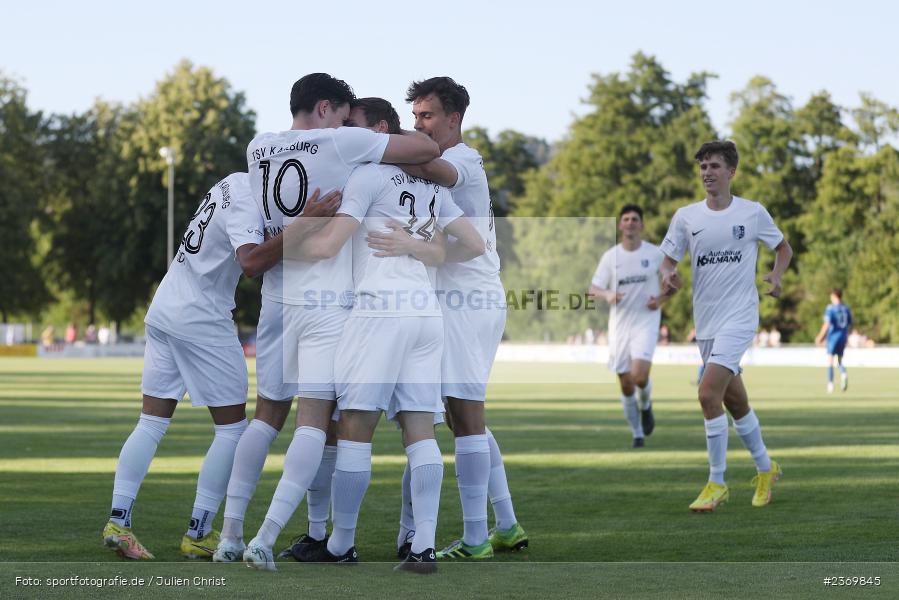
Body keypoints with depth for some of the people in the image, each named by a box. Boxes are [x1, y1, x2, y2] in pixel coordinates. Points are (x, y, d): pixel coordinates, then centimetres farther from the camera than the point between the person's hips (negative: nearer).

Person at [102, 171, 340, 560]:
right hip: (201, 320, -8)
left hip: (162, 310, 9)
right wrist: (303, 227, -41)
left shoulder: (236, 182, 5)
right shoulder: (245, 205, -21)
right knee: (232, 428, 2)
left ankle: (118, 520, 4)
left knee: (152, 422, 9)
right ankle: (199, 533, 2)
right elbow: (250, 263, -36)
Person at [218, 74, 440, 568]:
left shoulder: (257, 149, 10)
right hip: (327, 302, -6)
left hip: (277, 299, 6)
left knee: (267, 415, 16)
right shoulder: (339, 144, -5)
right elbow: (427, 149, -3)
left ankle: (230, 534, 15)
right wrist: (385, 136, 17)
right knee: (314, 421, -6)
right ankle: (265, 539, -17)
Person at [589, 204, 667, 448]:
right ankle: (637, 433, 19)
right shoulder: (610, 256, 1)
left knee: (639, 376, -21)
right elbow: (594, 289, 0)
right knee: (626, 384, 2)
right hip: (619, 325, 2)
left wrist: (661, 299, -8)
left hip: (646, 322, -2)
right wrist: (608, 295, -22)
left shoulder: (656, 253, -1)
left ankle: (645, 405, 14)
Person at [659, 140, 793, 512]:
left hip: (739, 316, -5)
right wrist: (668, 277, -16)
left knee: (708, 393, -19)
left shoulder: (753, 213, -1)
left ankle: (716, 484, -9)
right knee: (735, 401, 14)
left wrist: (776, 277, -7)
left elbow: (784, 248, 12)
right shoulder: (686, 216, 5)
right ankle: (766, 469, 34)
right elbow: (668, 261, 7)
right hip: (705, 320, 5)